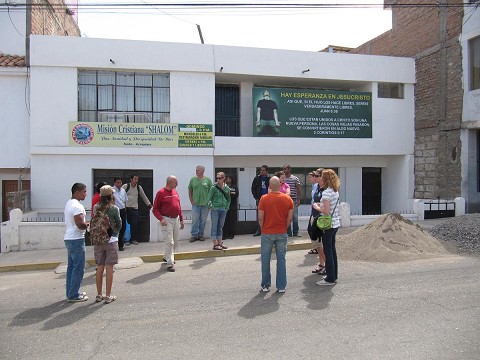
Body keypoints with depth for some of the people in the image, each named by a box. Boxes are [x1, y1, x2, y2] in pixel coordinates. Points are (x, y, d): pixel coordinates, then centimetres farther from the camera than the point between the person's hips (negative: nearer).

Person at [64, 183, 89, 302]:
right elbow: (80, 225, -25)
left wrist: (86, 224, 10)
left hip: (68, 239, 10)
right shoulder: (77, 206, -18)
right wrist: (90, 225, -7)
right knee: (78, 268, -2)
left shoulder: (68, 204, 14)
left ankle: (70, 293, 24)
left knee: (71, 267, 16)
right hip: (76, 240, -10)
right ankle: (74, 295, 5)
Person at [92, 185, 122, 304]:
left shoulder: (96, 208, 0)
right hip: (111, 240, -4)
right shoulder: (114, 208, -11)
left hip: (98, 241, 4)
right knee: (109, 268, 3)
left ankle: (99, 295, 22)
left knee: (100, 268, 13)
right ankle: (108, 296, 9)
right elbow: (119, 224, -5)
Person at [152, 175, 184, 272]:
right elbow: (155, 209, -9)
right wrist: (161, 219, -21)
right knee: (169, 242, -8)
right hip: (167, 220, -7)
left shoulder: (175, 192, 11)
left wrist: (181, 220, 16)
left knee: (175, 242, 15)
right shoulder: (161, 192, -9)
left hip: (176, 219, 7)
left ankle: (167, 257, 37)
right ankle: (170, 264, -2)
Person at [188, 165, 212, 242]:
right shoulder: (193, 179, 2)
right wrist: (191, 201, 2)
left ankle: (201, 235, 20)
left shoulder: (208, 180, -1)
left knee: (203, 221, 9)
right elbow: (190, 191, 9)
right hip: (195, 204, 0)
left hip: (205, 204, 0)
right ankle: (194, 235, 13)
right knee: (195, 220, 2)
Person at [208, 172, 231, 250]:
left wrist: (227, 207, 6)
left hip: (223, 209, 4)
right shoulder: (214, 187, -6)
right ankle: (215, 244, 3)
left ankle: (219, 242, 23)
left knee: (220, 226, 13)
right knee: (214, 226, -1)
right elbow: (209, 198, -4)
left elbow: (228, 199, 16)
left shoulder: (227, 188, 7)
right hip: (215, 209, -4)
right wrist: (211, 206, -14)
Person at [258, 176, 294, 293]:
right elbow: (290, 218, -1)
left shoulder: (264, 199, -9)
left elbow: (260, 218, -8)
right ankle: (281, 286, 15)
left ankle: (265, 285, 19)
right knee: (281, 259, 10)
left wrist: (263, 229, 7)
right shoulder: (288, 199, -3)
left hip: (267, 233, -2)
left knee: (265, 260, 11)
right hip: (282, 234, 2)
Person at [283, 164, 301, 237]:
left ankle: (296, 232, 17)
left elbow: (299, 189, 1)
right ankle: (288, 232, 14)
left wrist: (298, 200, -4)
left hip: (293, 200, -2)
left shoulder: (295, 179, -1)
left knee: (295, 217, 4)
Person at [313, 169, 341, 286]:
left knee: (328, 251, 0)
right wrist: (321, 205, 12)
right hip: (335, 223, 9)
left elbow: (326, 211, -23)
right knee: (332, 250, 18)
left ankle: (330, 279, 8)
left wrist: (316, 207, -7)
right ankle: (334, 275, 28)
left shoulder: (326, 192, -19)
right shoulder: (335, 191, 10)